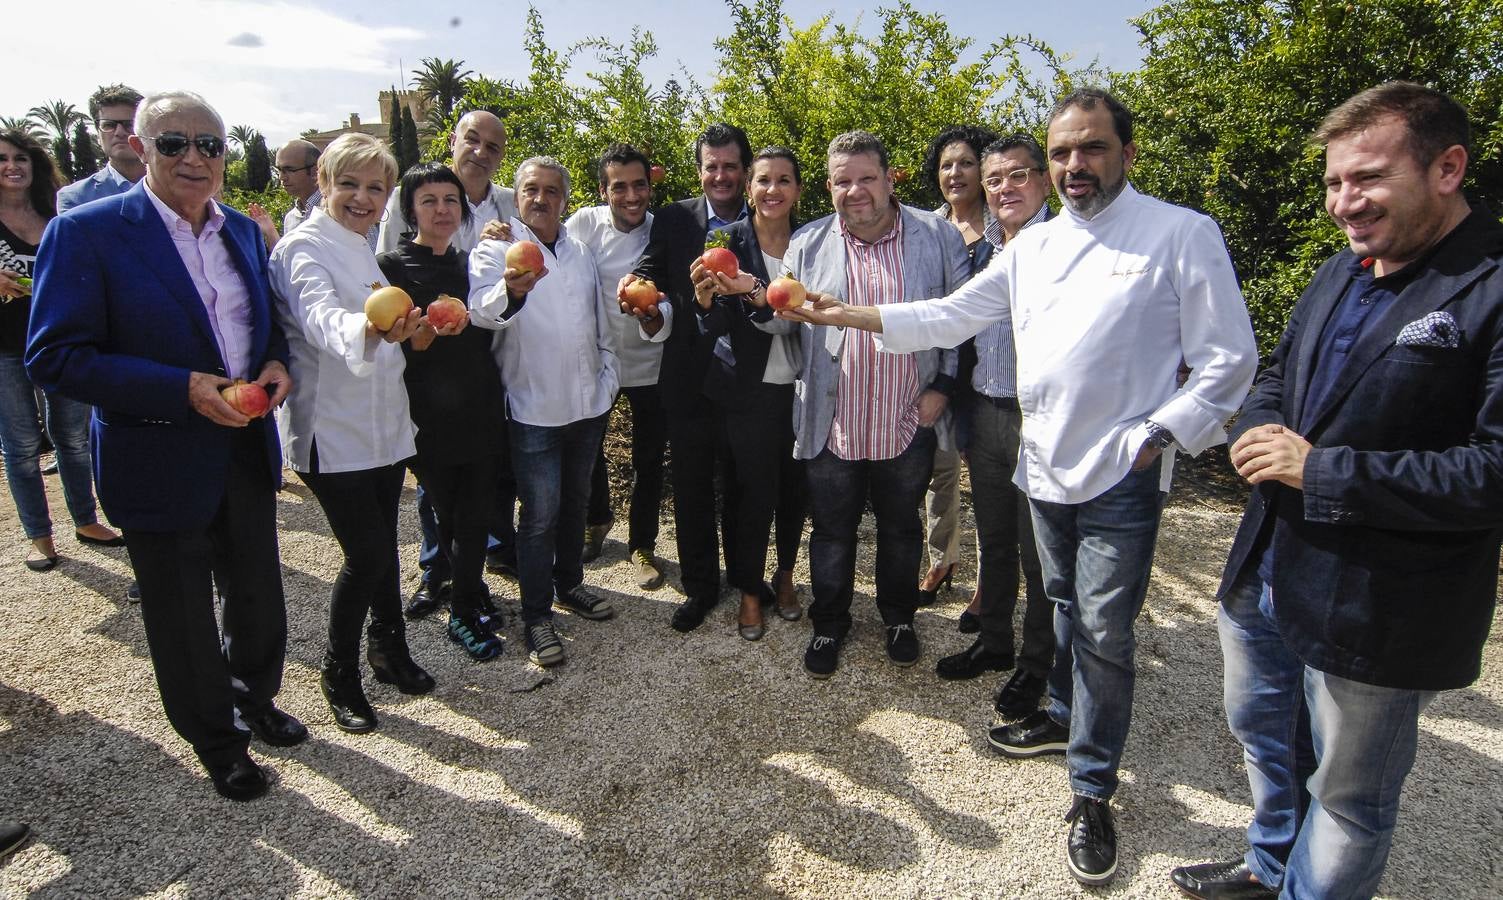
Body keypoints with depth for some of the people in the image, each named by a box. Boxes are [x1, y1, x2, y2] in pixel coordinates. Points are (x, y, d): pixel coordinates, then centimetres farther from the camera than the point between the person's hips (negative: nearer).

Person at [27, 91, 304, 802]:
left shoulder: (244, 232, 5)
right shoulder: (85, 231, -13)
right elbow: (54, 357, -16)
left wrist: (276, 364, -7)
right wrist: (183, 391, -26)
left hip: (247, 450, 5)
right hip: (162, 463, -5)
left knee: (257, 595, 21)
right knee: (184, 621, 13)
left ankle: (254, 696, 47)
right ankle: (216, 741, 36)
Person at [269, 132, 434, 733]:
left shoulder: (363, 250, 13)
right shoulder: (304, 247, -12)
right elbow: (320, 316, -35)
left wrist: (405, 328, 7)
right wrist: (366, 331, -53)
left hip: (383, 424, 7)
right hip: (332, 431, -7)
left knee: (382, 545, 15)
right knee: (367, 554, -6)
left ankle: (388, 649, 33)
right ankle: (338, 672, 16)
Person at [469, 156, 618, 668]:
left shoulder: (580, 252, 12)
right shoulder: (497, 250, -7)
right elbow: (482, 309, -27)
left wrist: (606, 378, 10)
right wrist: (510, 292, -49)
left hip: (588, 403, 6)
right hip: (535, 408, -6)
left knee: (575, 502, 18)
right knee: (540, 514, -2)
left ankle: (568, 585, 36)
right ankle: (537, 616, 11)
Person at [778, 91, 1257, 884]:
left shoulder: (1181, 234, -7)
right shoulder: (1031, 246, 10)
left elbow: (1228, 359, -8)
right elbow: (952, 316, 10)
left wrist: (1156, 436, -15)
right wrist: (850, 315, 3)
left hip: (1119, 475, -5)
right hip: (1044, 463, 5)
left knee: (1104, 632, 1)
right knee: (1065, 607, 22)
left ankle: (1092, 793, 18)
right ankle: (1065, 717, 44)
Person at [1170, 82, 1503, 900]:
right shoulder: (1341, 273, 8)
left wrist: (1321, 473, -24)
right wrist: (1258, 432, -5)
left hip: (1372, 615, -8)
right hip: (1264, 578, 8)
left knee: (1347, 800, 15)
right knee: (1262, 735, 28)